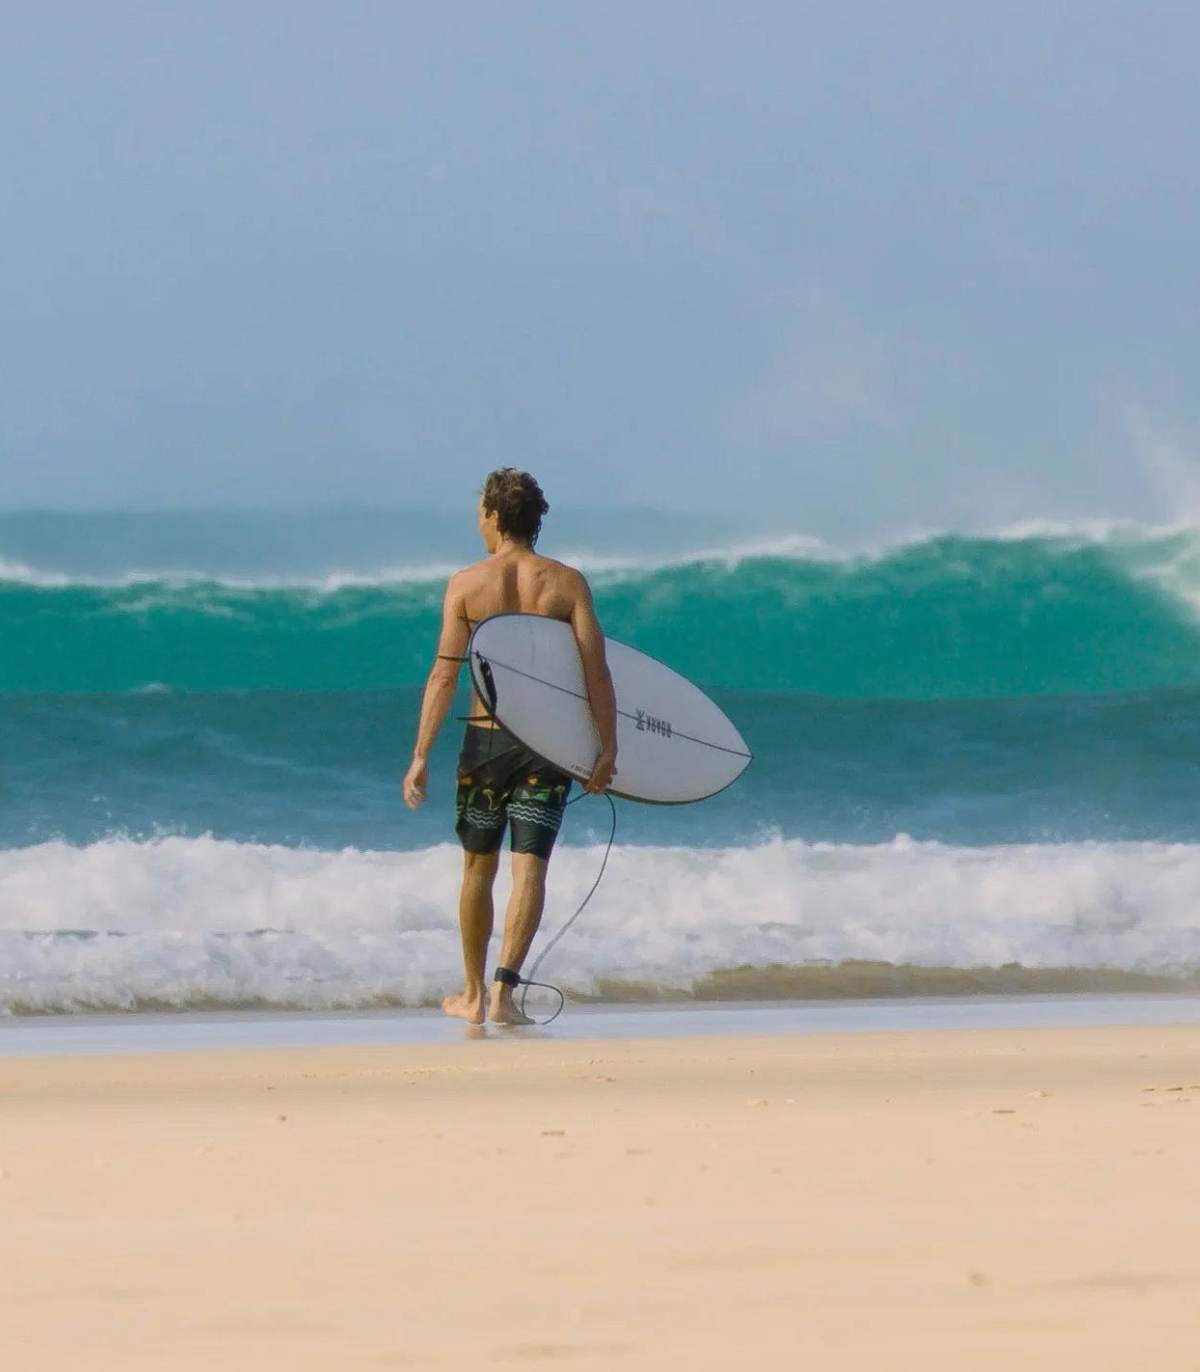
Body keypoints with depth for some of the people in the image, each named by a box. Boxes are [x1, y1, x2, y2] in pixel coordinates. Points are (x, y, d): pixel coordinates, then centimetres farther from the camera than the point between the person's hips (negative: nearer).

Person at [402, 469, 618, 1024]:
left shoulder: (466, 584, -2)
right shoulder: (567, 582, -1)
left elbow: (444, 673, -6)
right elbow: (595, 667, -7)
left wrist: (421, 756, -6)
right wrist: (608, 748, -5)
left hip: (485, 738, 0)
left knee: (479, 869, 15)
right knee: (529, 870, -2)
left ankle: (472, 995, 24)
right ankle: (503, 990, -17)